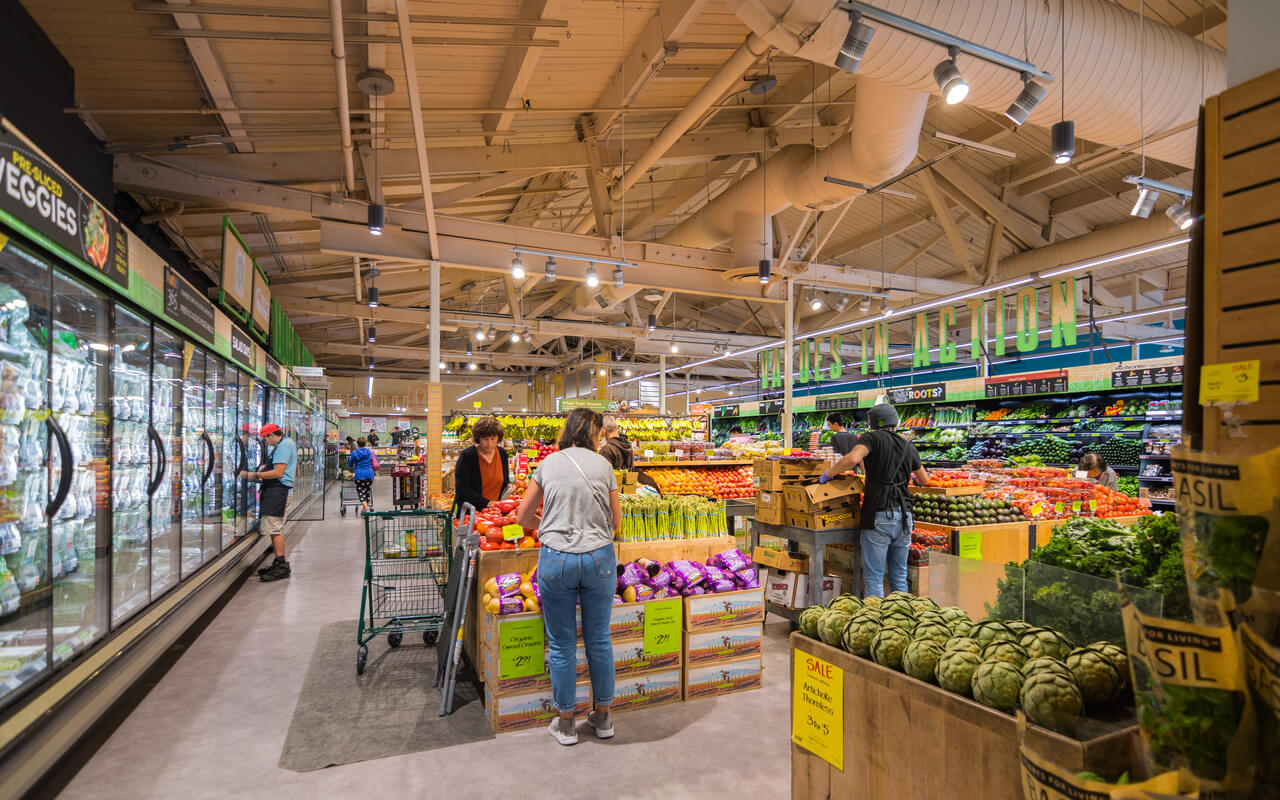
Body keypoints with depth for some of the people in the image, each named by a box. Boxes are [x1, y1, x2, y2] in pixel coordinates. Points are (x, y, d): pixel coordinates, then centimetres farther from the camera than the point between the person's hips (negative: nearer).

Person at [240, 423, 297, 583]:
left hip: (277, 490, -11)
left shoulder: (283, 446, -13)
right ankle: (279, 563, 22)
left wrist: (254, 475, -17)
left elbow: (278, 473, -21)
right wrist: (266, 468, 18)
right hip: (276, 490, 11)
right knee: (275, 529, 16)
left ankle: (281, 566, -9)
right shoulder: (287, 443, 20)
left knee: (274, 528, -10)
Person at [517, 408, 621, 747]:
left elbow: (523, 516, 11)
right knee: (599, 639, 14)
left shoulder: (548, 464, 5)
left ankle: (565, 723, 25)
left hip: (556, 558, 0)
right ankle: (602, 717, 29)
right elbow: (616, 520, 9)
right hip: (599, 558, 0)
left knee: (561, 644, 12)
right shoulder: (603, 465, 3)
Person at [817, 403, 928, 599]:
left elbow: (853, 458, -22)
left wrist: (828, 474, -9)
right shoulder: (908, 446, 15)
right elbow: (924, 479, 29)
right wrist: (916, 481, 52)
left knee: (874, 576, 0)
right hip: (904, 515, 5)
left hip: (879, 515, -5)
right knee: (899, 574, 16)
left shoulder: (872, 438, -1)